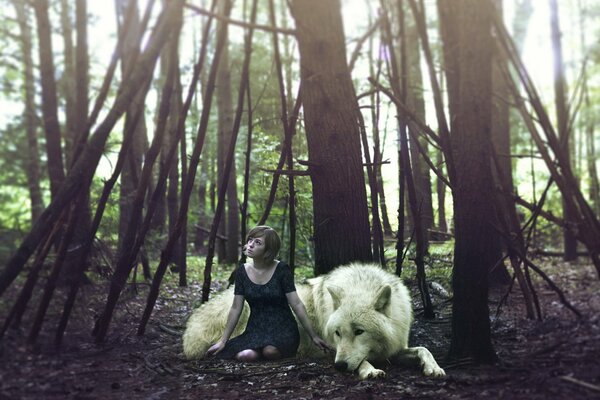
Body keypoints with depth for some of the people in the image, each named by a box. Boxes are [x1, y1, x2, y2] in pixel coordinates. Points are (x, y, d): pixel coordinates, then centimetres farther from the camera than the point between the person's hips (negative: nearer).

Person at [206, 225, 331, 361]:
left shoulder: (281, 269, -9)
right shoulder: (242, 271, 1)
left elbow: (297, 305, -9)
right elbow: (236, 308, 5)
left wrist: (314, 336, -11)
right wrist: (223, 341, 4)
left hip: (283, 329, -3)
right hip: (256, 330, 3)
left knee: (270, 351, -35)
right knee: (244, 356, -29)